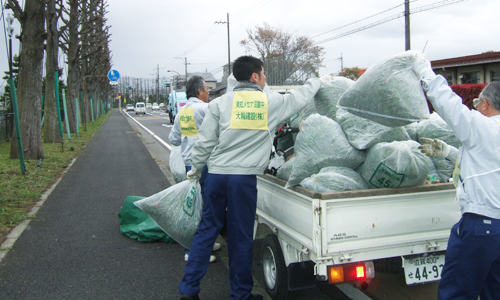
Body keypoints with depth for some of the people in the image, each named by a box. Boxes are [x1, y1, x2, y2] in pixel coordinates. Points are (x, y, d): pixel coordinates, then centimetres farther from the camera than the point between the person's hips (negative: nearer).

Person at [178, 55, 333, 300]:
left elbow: (205, 141, 4)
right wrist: (318, 81, 39)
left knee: (206, 230, 13)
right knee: (241, 238, 8)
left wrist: (196, 167, 19)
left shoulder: (220, 103, 5)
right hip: (245, 177, -2)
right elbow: (299, 98, 21)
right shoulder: (272, 101, 3)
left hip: (216, 174, 2)